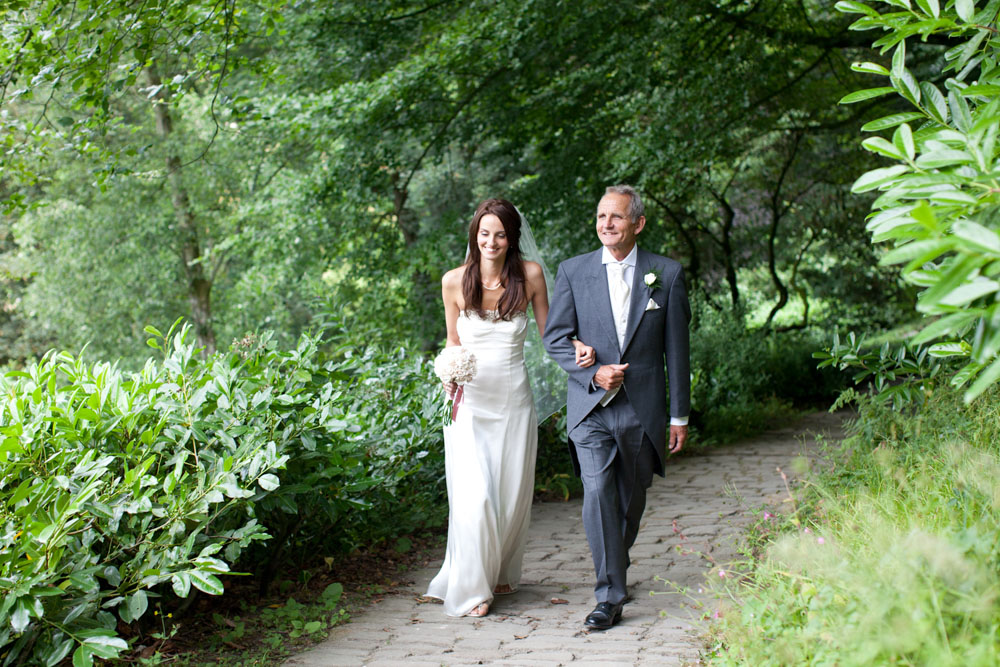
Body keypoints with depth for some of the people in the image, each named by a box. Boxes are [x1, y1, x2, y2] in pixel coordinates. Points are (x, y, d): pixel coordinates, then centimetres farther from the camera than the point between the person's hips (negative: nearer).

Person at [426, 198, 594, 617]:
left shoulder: (530, 276, -3)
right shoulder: (455, 281, -4)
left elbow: (547, 330, 7)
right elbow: (453, 341, 9)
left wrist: (576, 346, -12)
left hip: (513, 401, 1)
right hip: (468, 401, -1)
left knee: (513, 496, 10)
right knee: (476, 497, -10)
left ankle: (501, 574, 34)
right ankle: (470, 587, 7)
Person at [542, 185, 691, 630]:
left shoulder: (666, 274, 1)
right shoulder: (573, 271, 3)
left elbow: (676, 349, 3)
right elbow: (555, 337, 3)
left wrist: (680, 414, 4)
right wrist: (593, 373, -13)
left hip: (643, 409, 1)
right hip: (590, 408, -1)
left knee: (632, 501, 13)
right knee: (598, 494, -14)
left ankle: (617, 566, 39)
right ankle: (610, 595, -8)